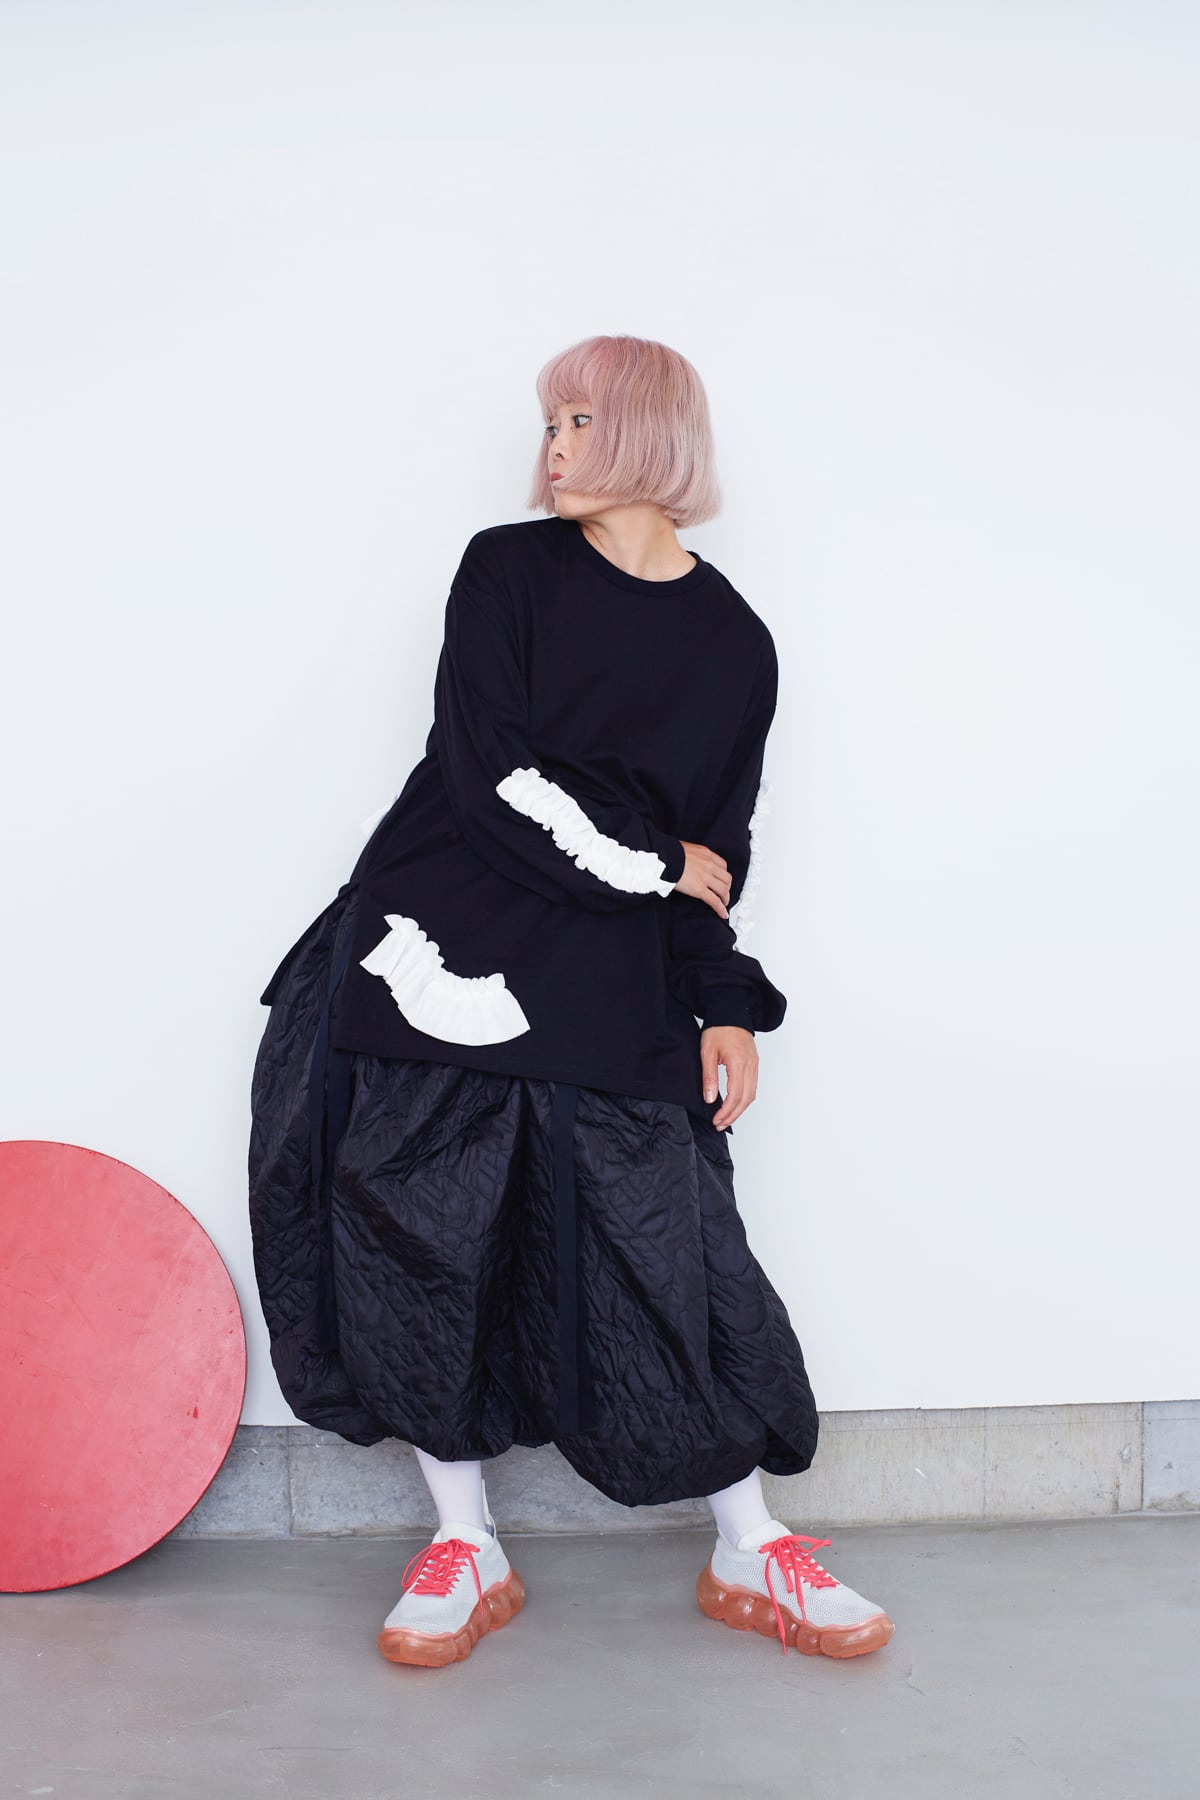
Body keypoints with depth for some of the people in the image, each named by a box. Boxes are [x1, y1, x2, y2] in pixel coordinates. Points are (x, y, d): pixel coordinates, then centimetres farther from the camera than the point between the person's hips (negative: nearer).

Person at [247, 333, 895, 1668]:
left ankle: (751, 1554, 16)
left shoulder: (736, 643, 9)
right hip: (437, 955, 0)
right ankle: (466, 1546, 17)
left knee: (665, 1250, -1)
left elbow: (730, 847, 12)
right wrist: (660, 867, -3)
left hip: (610, 997, 0)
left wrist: (731, 1006, 5)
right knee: (416, 1235, 1)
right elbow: (489, 772, -7)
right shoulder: (508, 570, 4)